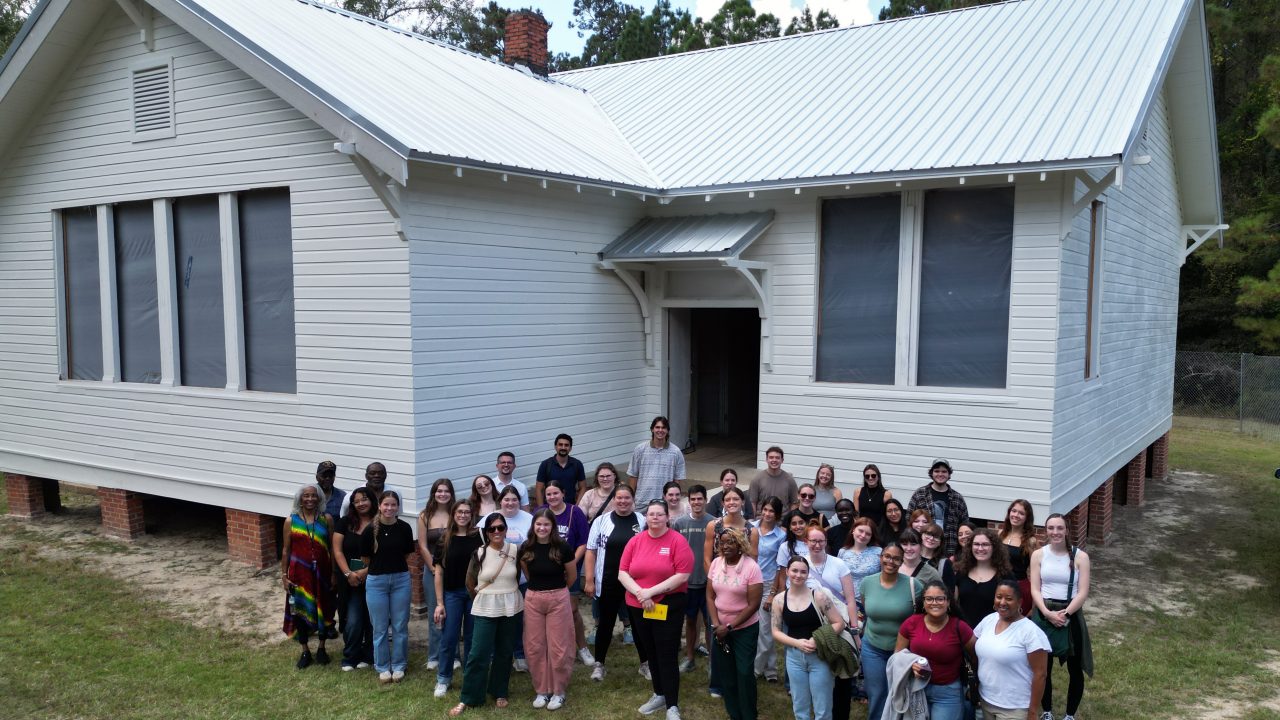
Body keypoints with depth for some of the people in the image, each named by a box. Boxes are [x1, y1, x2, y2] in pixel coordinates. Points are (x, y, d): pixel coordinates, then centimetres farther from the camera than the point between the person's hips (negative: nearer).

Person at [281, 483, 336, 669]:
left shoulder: (327, 519, -1)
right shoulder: (291, 521, -1)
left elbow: (332, 548, 1)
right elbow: (286, 551, 3)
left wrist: (334, 574, -1)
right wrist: (283, 575, 0)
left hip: (322, 573, 0)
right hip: (300, 573, 0)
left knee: (323, 610, 10)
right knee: (301, 611, 6)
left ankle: (321, 648, 28)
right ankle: (305, 651, 23)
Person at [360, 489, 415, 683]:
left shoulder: (404, 528, -4)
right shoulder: (370, 530, -10)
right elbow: (365, 558, 1)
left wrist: (395, 565, 4)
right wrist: (379, 566, 10)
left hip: (401, 579, 2)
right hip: (376, 581, -1)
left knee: (400, 626, 8)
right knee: (380, 627, 7)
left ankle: (399, 666, 22)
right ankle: (382, 668, 21)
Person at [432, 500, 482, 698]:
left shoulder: (478, 537, -1)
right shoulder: (445, 540, 0)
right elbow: (438, 572, 1)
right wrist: (439, 603, -3)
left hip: (475, 593, 0)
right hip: (452, 594, 0)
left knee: (471, 637, 8)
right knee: (448, 638, 3)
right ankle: (443, 679, 18)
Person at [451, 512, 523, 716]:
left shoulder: (515, 551, -4)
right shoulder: (479, 553, -8)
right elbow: (469, 583, 5)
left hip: (511, 608, 2)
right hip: (485, 610, -2)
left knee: (504, 653, 11)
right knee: (478, 654, -5)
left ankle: (499, 693, 28)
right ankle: (467, 699, 6)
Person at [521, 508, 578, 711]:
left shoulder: (563, 548, -12)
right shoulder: (526, 549, -3)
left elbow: (572, 576, 3)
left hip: (558, 600, -3)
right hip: (533, 599, 3)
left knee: (558, 647, 3)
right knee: (535, 647, 7)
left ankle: (559, 691, 18)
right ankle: (541, 690, 22)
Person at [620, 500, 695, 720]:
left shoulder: (677, 541, -10)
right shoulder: (635, 541, 2)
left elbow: (683, 575, -16)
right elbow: (622, 573, 1)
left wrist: (651, 592, -18)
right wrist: (639, 592, -16)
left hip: (668, 606, -5)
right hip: (638, 607, 5)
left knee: (667, 655, -2)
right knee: (650, 653, 17)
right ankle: (659, 695, 33)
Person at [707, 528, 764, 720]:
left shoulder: (751, 567, -16)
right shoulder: (716, 563, -2)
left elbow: (753, 605, -15)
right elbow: (710, 596, 3)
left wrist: (730, 627, -14)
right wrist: (716, 625, -8)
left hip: (745, 629, -4)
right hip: (720, 628, 4)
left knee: (744, 673, -1)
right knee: (726, 673, 11)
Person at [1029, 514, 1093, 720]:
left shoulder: (1080, 556, -6)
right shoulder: (1038, 555, -1)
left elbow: (1083, 593, -9)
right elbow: (1035, 590, -4)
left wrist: (1065, 614, -19)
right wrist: (1048, 613, -18)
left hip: (1071, 615, -1)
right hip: (1043, 615, 1)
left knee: (1075, 669, 7)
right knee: (1043, 668, 9)